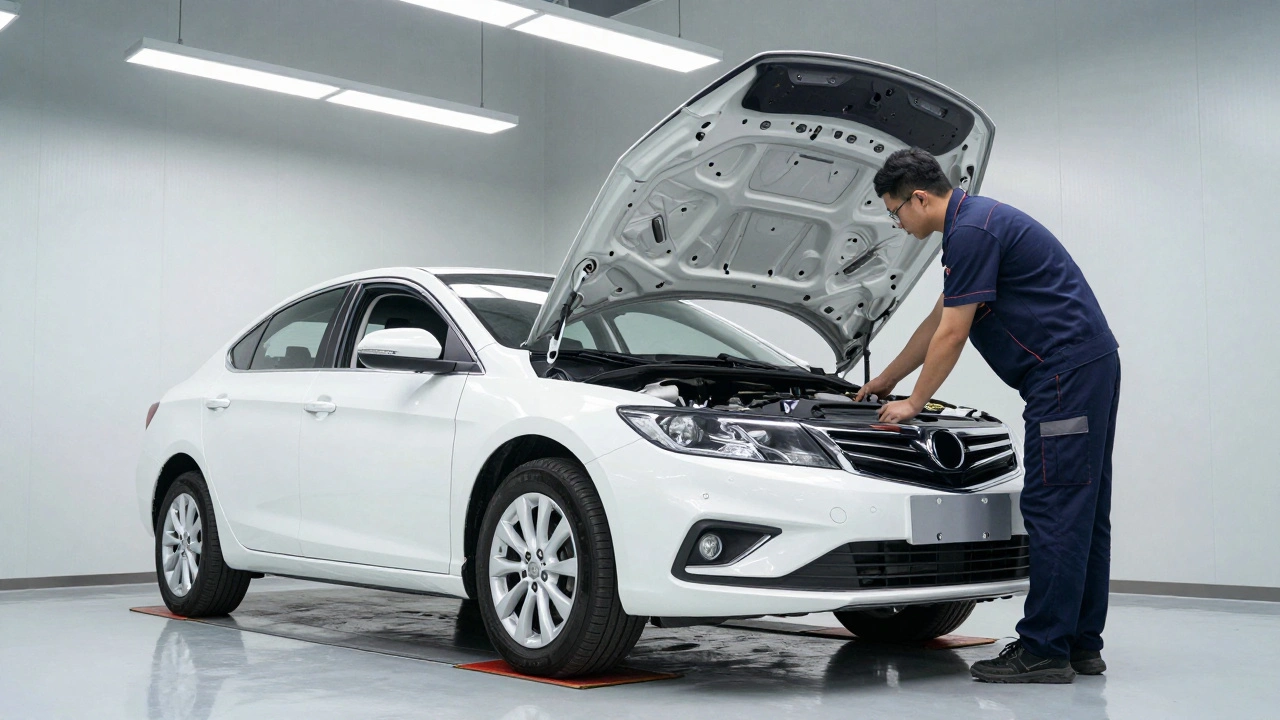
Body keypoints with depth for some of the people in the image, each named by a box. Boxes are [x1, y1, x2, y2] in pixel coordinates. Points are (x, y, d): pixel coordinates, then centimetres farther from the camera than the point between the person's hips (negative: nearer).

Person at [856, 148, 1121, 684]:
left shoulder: (972, 230, -13)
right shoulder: (975, 223, 20)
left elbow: (952, 334, -11)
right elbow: (938, 322, 30)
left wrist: (913, 404, 1)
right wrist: (887, 379, 38)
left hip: (1066, 370, -11)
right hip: (1090, 364, 11)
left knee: (1053, 509, -8)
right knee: (1082, 511, 10)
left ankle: (1043, 651, -4)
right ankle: (1081, 644, 16)